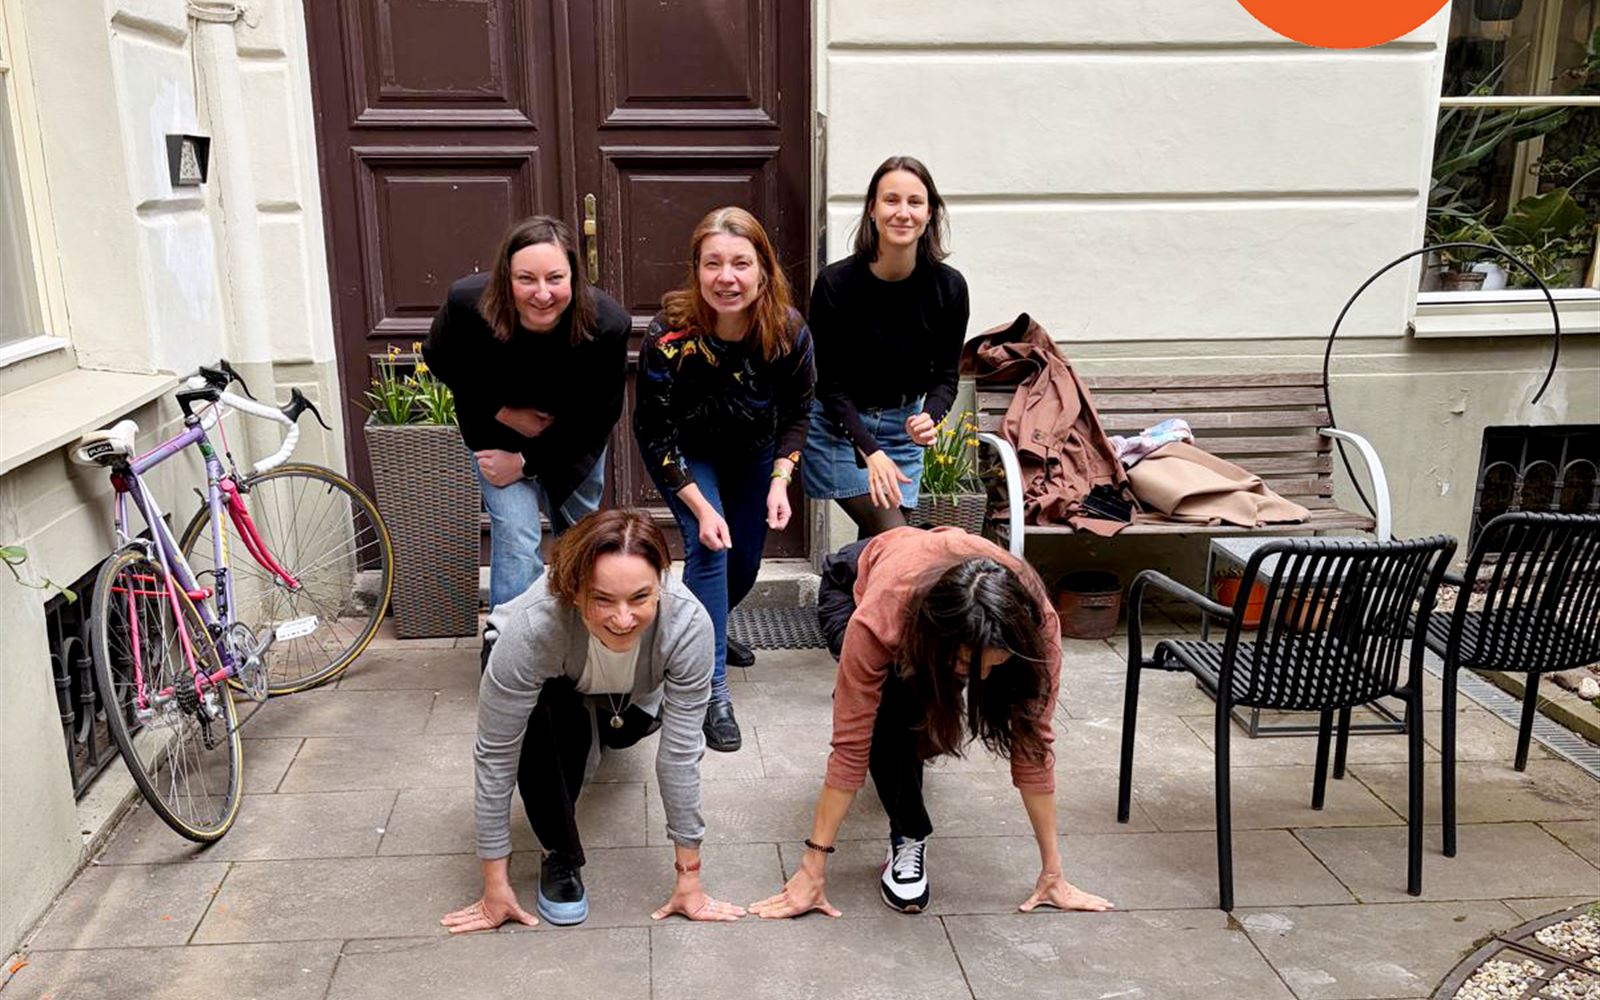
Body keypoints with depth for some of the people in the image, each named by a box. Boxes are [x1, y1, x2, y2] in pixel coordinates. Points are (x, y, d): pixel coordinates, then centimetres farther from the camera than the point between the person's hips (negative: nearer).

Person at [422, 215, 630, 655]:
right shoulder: (467, 304, -34)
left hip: (574, 437, 2)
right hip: (499, 428, -1)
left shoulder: (606, 323, -35)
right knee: (515, 533, -15)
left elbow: (599, 416, -20)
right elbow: (439, 361, -10)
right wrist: (502, 412, -18)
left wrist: (528, 462, -21)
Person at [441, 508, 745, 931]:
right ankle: (561, 854, -9)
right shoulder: (532, 628, -43)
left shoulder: (688, 623, -39)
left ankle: (595, 735, 33)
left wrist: (689, 879, -26)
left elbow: (681, 750, -31)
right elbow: (496, 754, -33)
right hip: (551, 687, -4)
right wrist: (495, 887, -27)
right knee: (545, 725, -29)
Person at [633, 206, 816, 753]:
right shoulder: (669, 335, -33)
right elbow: (655, 433, -23)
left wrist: (780, 480, -21)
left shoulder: (789, 330, -26)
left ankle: (707, 636, 42)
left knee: (744, 562, 9)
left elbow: (797, 411, -8)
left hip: (754, 450, 4)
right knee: (708, 548, -21)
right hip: (685, 453, -3)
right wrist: (700, 507, -29)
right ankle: (712, 691, -11)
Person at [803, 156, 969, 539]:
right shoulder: (835, 283, -19)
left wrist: (929, 417, -26)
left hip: (903, 425, 4)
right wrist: (870, 451, -27)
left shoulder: (948, 286, -11)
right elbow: (830, 382, -16)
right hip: (838, 425, -3)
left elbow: (946, 374, -3)